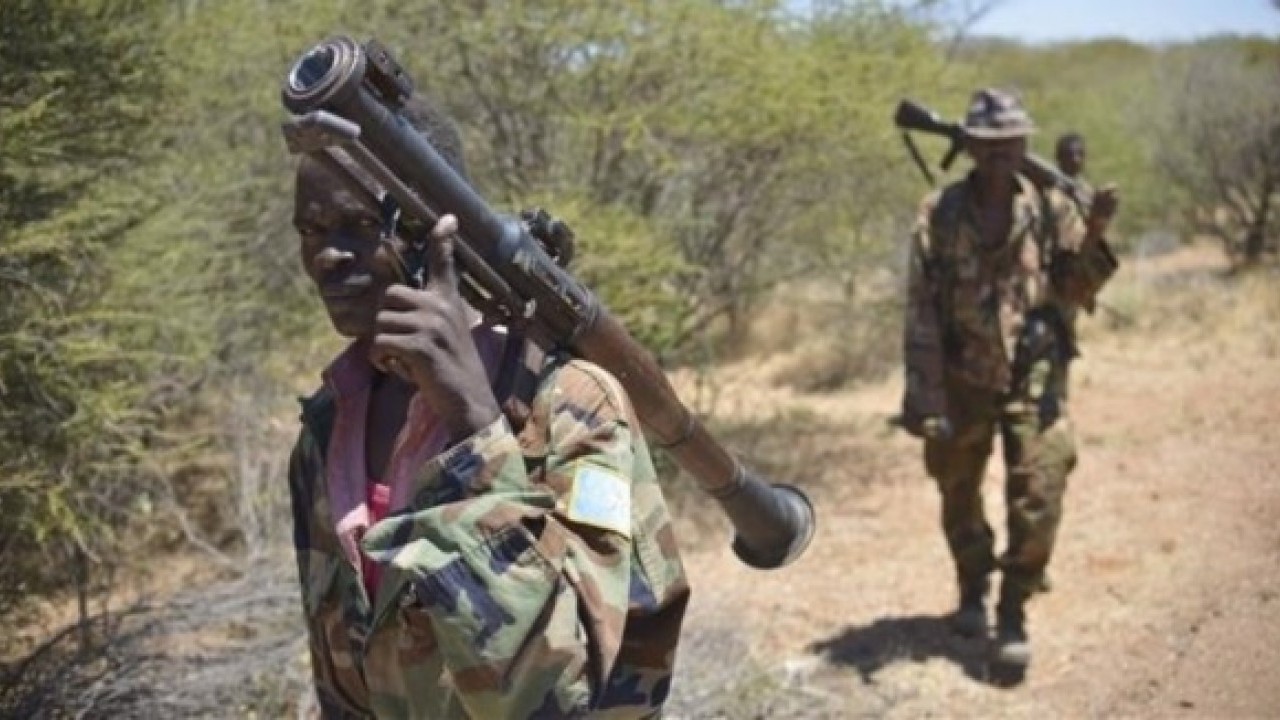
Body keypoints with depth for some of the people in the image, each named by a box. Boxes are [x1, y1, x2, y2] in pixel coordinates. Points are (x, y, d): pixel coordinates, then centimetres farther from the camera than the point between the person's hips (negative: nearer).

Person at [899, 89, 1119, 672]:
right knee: (960, 499, 15)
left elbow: (1076, 293, 1)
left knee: (1038, 502, -9)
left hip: (1032, 378, 0)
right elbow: (920, 310, -8)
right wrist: (925, 399, -12)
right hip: (962, 380, 0)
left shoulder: (1050, 209, -3)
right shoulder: (939, 214, -7)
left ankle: (1013, 612, 8)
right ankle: (973, 592, 40)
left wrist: (1094, 237, -17)